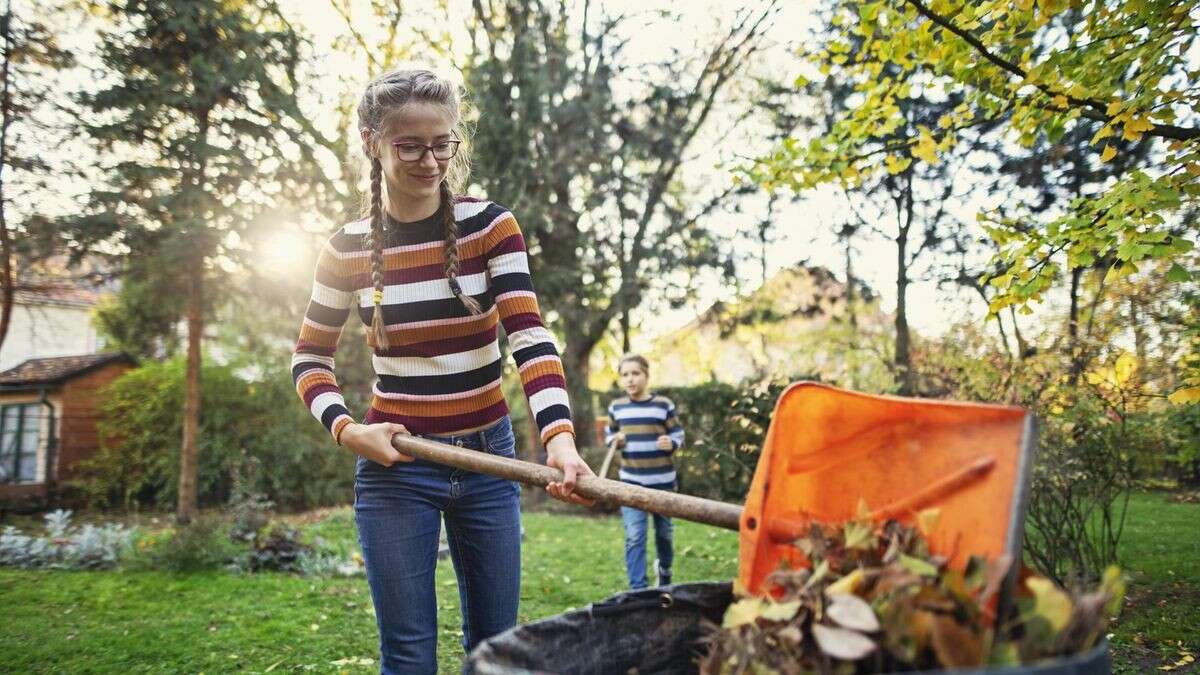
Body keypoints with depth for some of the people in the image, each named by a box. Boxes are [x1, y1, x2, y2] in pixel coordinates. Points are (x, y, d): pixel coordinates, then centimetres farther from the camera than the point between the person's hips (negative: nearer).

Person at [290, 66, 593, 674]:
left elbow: (529, 335, -15)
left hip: (490, 459, 1)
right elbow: (310, 357, 8)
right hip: (394, 463, 0)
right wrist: (346, 429, -10)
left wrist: (559, 435, -31)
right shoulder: (349, 248, -2)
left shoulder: (490, 226, -5)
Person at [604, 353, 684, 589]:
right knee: (634, 537, -6)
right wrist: (614, 440, -6)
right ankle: (638, 589, 0)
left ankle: (664, 568, 45)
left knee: (664, 531, 16)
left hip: (662, 480, 0)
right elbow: (609, 433, 16)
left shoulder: (664, 405, -5)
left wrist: (671, 443, -22)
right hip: (631, 481, 1)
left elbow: (678, 434, 0)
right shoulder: (616, 407, 2)